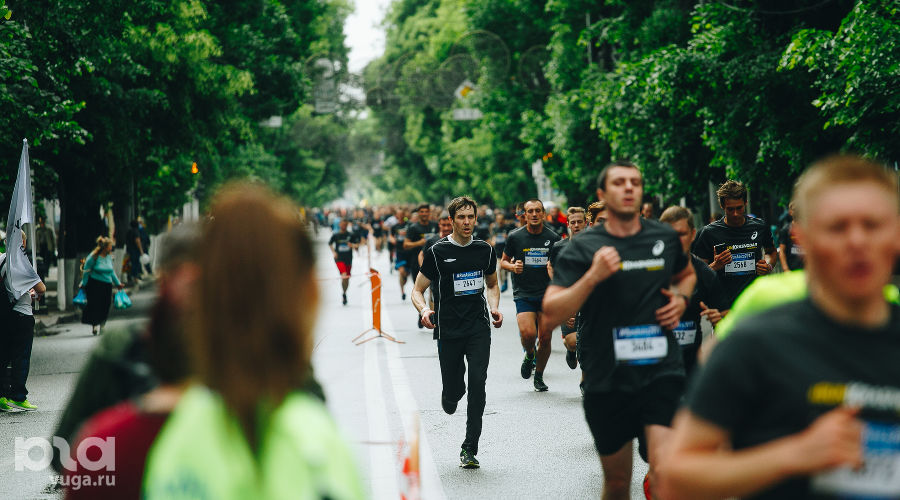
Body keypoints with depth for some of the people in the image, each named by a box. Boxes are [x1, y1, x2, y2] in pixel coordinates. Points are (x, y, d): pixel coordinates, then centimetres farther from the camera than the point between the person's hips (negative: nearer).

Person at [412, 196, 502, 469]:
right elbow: (417, 290, 2)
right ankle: (450, 397, 43)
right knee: (453, 390, 1)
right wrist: (424, 310, -19)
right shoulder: (437, 252, -3)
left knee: (477, 382, -14)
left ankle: (469, 449, -6)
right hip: (448, 331, -1)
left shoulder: (485, 250, 7)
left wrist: (494, 307, 4)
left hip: (479, 328, 1)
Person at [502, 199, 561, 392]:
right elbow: (503, 261, 11)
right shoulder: (515, 237, 0)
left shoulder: (553, 238, 1)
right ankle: (529, 356, 14)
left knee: (545, 338, 2)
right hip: (523, 294, -1)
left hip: (547, 294, 1)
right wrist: (512, 266, -10)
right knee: (528, 333, -20)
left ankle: (539, 376, 22)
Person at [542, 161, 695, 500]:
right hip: (607, 378, 0)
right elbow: (550, 317, -10)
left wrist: (681, 299, 7)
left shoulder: (665, 238, 6)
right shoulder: (582, 248, -2)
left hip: (661, 370, 0)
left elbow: (686, 273, 30)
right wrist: (593, 276, -21)